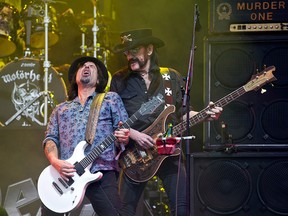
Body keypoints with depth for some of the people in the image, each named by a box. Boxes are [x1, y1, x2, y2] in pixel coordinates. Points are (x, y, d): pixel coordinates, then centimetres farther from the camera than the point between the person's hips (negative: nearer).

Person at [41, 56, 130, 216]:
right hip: (65, 173, 2)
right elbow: (50, 138, 16)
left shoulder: (110, 99, 19)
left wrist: (123, 137, -13)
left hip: (101, 173, -2)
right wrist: (55, 161, -5)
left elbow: (125, 130, 12)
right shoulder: (60, 109, 26)